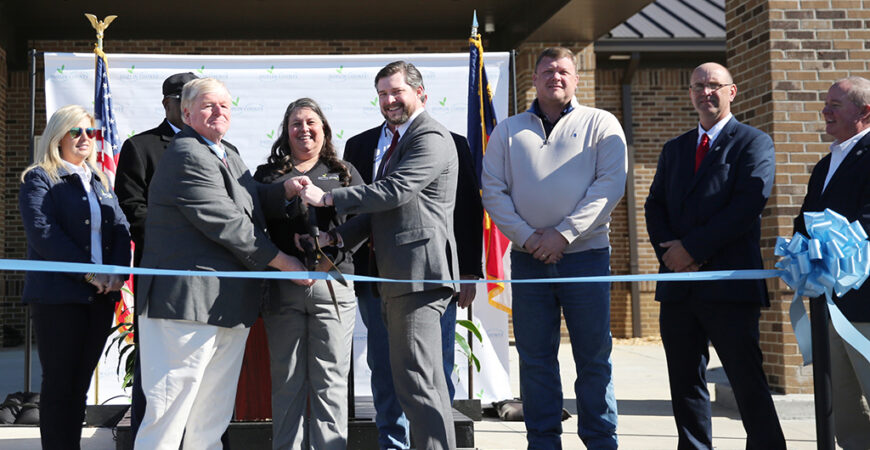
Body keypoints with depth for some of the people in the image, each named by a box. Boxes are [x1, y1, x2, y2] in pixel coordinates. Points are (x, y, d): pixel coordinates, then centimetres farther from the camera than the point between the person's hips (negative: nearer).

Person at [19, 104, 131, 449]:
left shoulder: (100, 181, 19)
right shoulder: (39, 180, 0)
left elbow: (121, 228, 9)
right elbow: (42, 233, -14)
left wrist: (118, 271, -9)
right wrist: (89, 273, -19)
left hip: (101, 297, 6)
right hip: (58, 295, -6)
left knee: (80, 383, 9)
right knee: (59, 384, -2)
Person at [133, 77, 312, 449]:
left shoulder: (228, 154, 19)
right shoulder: (187, 156, -12)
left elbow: (255, 203, 21)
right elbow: (227, 224, -17)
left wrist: (287, 189, 0)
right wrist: (284, 261, -11)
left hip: (228, 307, 10)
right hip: (187, 304, -10)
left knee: (211, 420, 14)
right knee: (170, 415, -6)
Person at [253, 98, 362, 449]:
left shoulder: (344, 172, 13)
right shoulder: (267, 175, 14)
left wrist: (335, 245, -14)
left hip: (332, 283, -1)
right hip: (282, 286, 1)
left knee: (330, 380, -1)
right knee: (287, 381, 5)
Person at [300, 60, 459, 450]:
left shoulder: (431, 138, -9)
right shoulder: (399, 141, 24)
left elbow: (394, 191, -20)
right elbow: (381, 206, 22)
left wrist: (328, 198, -15)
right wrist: (338, 236, 9)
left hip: (418, 273, -11)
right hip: (399, 278, 11)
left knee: (416, 381, -12)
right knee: (424, 380, 16)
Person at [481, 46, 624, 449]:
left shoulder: (600, 124, 6)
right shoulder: (508, 130, 12)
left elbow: (610, 184, -5)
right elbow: (493, 190, 5)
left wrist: (564, 233, -13)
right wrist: (527, 237, -9)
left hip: (585, 254, -2)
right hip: (528, 258, 2)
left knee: (593, 357, 1)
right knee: (535, 358, 6)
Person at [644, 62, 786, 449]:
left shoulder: (753, 143, 2)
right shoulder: (674, 149, 20)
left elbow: (749, 203, -12)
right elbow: (655, 206, 14)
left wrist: (692, 247, -14)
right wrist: (669, 251, -6)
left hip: (730, 284, -6)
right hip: (678, 284, 6)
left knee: (748, 381, -5)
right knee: (685, 383, 9)